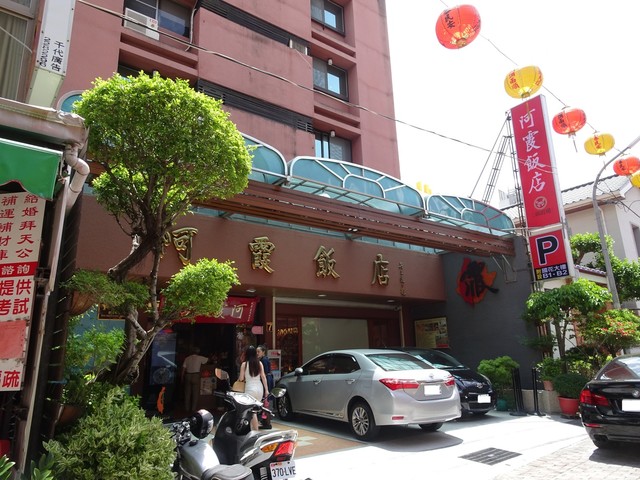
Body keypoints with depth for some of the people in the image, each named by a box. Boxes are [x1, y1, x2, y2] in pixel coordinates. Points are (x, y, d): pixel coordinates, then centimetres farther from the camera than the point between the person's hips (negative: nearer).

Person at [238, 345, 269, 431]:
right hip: (259, 388, 4)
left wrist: (239, 379, 20)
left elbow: (241, 378, -3)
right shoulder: (259, 363, 2)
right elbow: (263, 377, 2)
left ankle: (256, 430, 0)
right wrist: (266, 389, 6)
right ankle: (254, 428, 21)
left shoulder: (244, 364, -7)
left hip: (250, 389, -4)